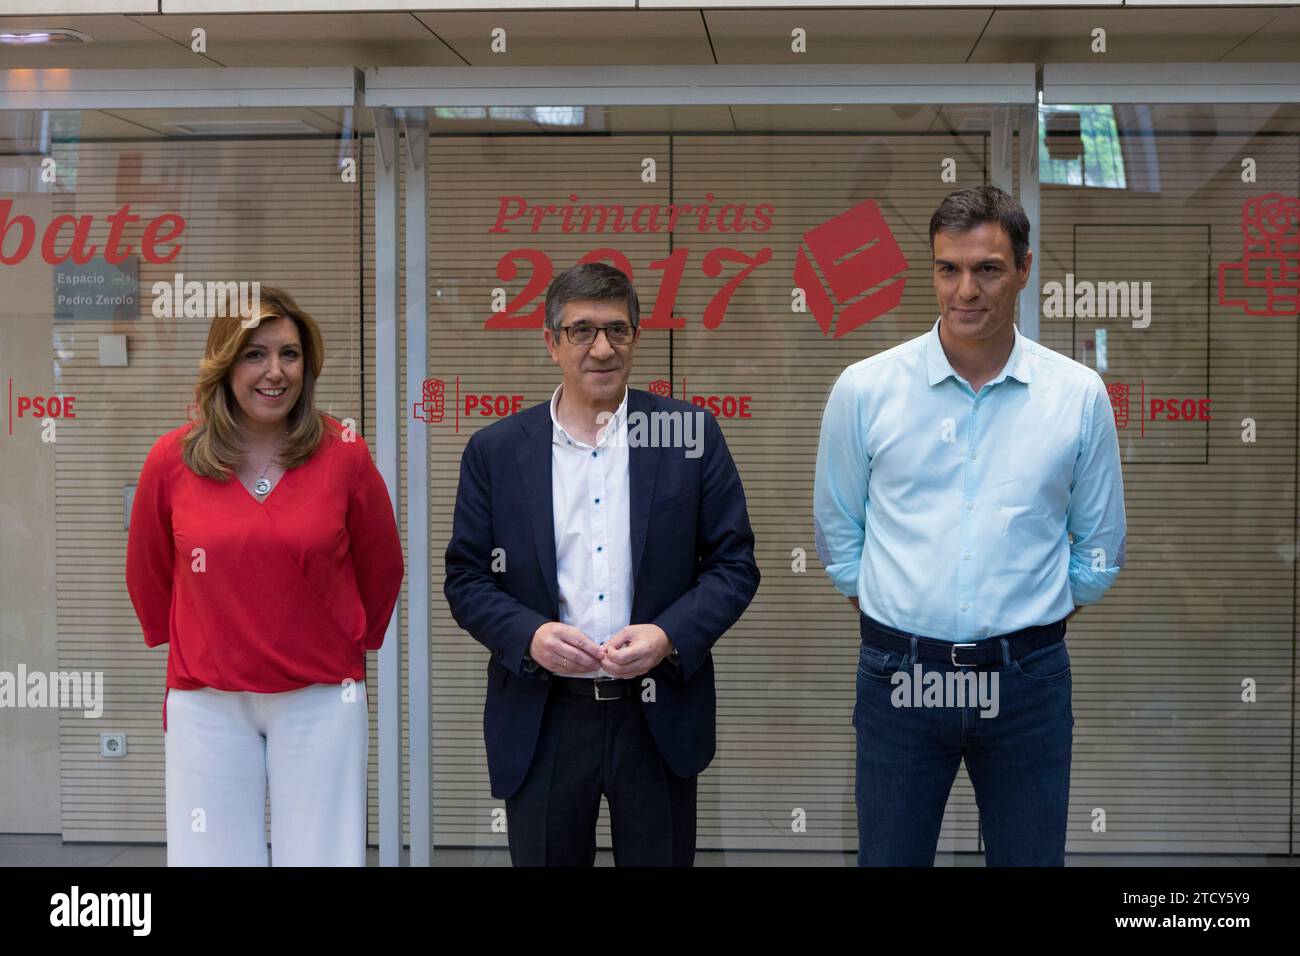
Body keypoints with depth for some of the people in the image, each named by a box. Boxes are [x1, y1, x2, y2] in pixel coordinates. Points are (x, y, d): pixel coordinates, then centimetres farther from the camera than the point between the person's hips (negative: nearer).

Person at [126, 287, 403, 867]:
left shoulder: (343, 455, -5)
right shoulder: (171, 460, -3)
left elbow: (380, 569, 9)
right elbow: (148, 577, 13)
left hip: (322, 703, 0)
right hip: (206, 705, 1)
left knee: (320, 855, 6)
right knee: (210, 857, 8)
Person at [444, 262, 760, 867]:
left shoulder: (690, 434, 0)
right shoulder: (495, 451, 2)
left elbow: (735, 563, 1)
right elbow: (467, 578, 4)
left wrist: (669, 635, -15)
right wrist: (530, 635, -15)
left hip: (661, 718, 0)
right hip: (541, 723, 0)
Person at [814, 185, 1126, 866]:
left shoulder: (1079, 395, 0)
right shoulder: (864, 389, -1)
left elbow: (1099, 547, 11)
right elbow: (837, 531, 9)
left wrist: (1029, 629, 10)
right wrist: (893, 627, 9)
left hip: (1028, 682, 0)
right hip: (898, 678, 0)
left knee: (1031, 856, 9)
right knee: (888, 859, 8)